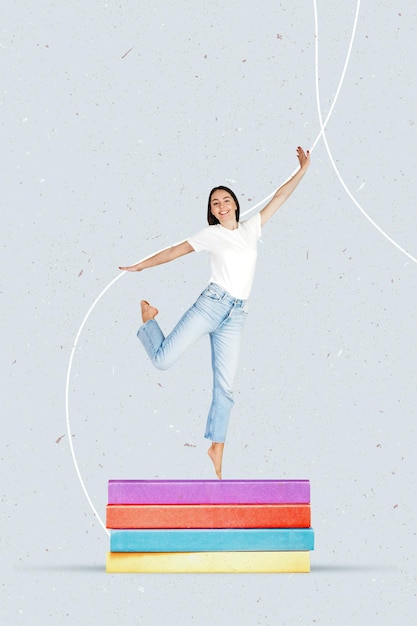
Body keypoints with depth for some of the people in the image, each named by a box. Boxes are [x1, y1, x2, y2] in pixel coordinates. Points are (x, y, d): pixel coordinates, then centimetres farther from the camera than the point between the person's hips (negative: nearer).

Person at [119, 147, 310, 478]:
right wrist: (138, 266, 10)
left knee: (225, 387, 1)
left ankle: (217, 448, 11)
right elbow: (175, 251, 9)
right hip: (211, 303, -3)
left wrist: (302, 170, 15)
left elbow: (279, 197, 17)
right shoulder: (210, 234, 5)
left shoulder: (251, 228, 15)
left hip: (236, 316, 3)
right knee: (163, 360, -7)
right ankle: (148, 316, 23)